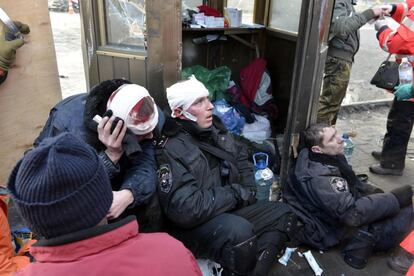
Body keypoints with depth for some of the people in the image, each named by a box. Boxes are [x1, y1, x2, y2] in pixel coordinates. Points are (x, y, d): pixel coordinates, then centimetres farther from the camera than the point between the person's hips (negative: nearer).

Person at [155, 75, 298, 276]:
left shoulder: (215, 129, 4)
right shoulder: (173, 150, -21)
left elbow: (241, 157, 20)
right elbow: (185, 209, -30)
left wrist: (247, 190, 2)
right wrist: (236, 193, -19)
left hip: (230, 211, 8)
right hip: (195, 225, -8)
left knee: (283, 214, 4)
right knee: (239, 232, -35)